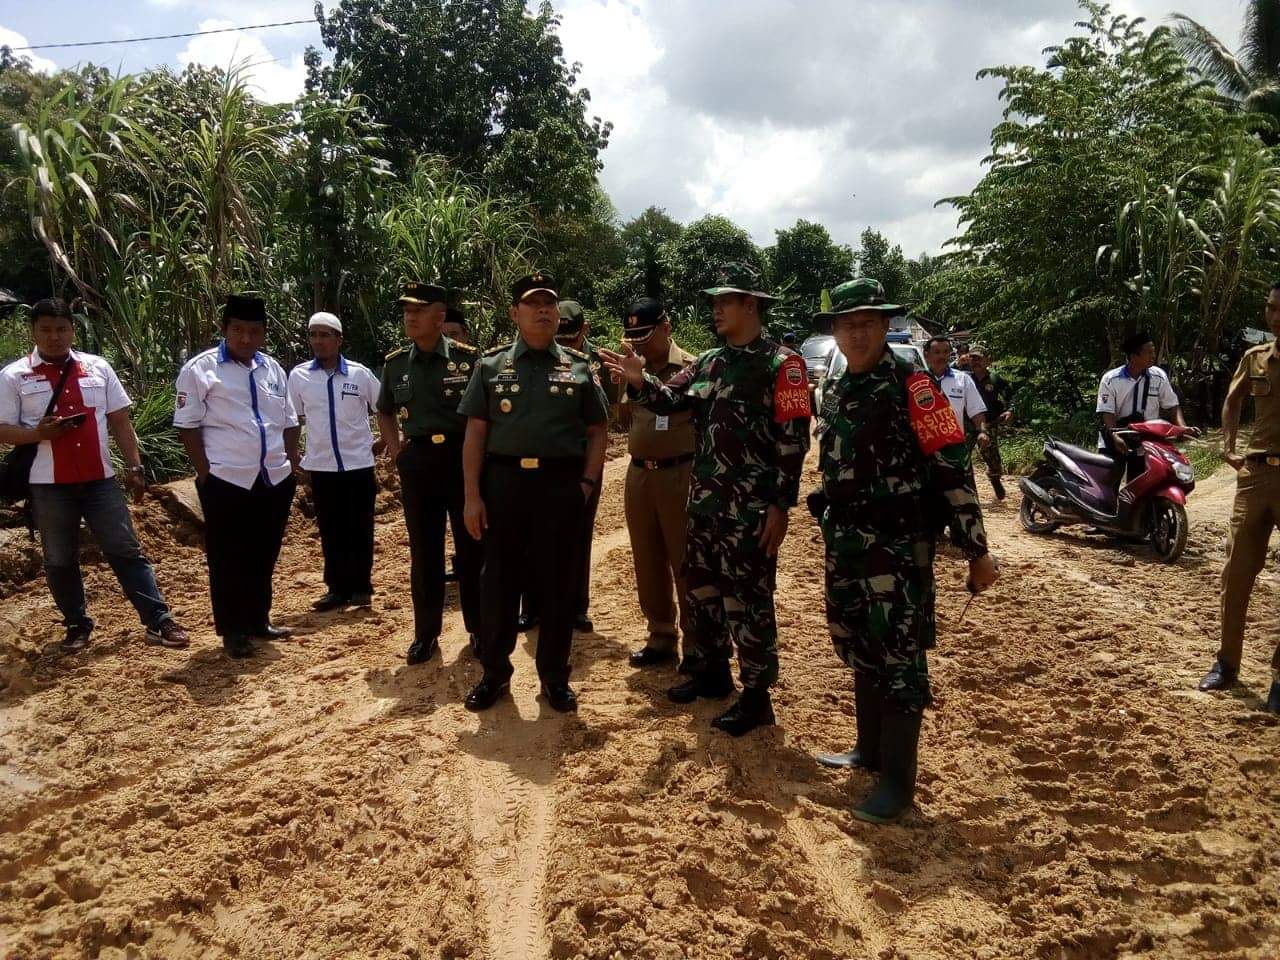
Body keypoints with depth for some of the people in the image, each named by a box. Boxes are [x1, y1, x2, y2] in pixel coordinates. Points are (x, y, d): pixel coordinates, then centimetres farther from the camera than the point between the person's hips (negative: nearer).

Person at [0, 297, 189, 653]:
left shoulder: (98, 367, 6)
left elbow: (120, 421, 8)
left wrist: (134, 467, 4)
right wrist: (39, 433, -21)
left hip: (99, 478, 1)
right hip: (49, 485, -1)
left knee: (126, 551, 1)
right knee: (60, 561, 9)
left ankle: (159, 621, 2)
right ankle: (77, 625, 25)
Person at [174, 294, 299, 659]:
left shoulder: (273, 368, 11)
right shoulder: (200, 368, -5)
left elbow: (289, 422, 16)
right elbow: (187, 425, -6)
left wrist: (293, 465, 9)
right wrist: (205, 473, -10)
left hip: (275, 478, 5)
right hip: (226, 480, -5)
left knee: (264, 556, 14)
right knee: (228, 559, 5)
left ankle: (259, 621, 28)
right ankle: (233, 631, 16)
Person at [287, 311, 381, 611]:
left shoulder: (360, 373, -4)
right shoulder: (298, 375, 1)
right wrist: (297, 462, 8)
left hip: (358, 463, -2)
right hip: (320, 466, 2)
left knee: (360, 529, 5)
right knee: (330, 531, 9)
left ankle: (361, 587, 16)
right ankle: (337, 588, 19)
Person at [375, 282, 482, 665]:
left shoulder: (468, 358, -5)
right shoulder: (395, 363, 7)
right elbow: (385, 411, 23)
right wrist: (394, 448, 9)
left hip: (462, 457, -3)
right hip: (417, 462, 3)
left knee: (471, 548, 6)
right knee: (424, 551, 9)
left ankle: (479, 628, 19)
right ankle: (426, 632, 21)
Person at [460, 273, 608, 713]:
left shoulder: (579, 367, 7)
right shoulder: (491, 365, 6)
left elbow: (596, 432, 8)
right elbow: (475, 433, 3)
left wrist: (588, 483, -4)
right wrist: (472, 495, -4)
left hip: (561, 484, 0)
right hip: (504, 482, 0)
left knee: (559, 583, 8)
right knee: (499, 581, 8)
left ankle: (554, 676, 23)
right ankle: (494, 672, 24)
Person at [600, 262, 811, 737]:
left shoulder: (780, 363, -9)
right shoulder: (708, 362, 12)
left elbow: (793, 439, -13)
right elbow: (669, 399, 11)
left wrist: (780, 506, -16)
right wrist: (638, 380, -11)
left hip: (752, 507, -7)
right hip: (705, 500, 8)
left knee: (747, 599, 0)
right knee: (702, 587, 17)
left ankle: (756, 696, 14)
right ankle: (714, 670, 35)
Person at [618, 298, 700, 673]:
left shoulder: (692, 367, -6)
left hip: (679, 475, -6)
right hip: (638, 475, 6)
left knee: (685, 562, 2)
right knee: (647, 562, 12)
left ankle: (695, 643, 14)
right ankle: (661, 637, 26)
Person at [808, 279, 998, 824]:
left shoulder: (910, 384, -11)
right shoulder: (836, 393, 12)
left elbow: (952, 467, -14)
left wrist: (976, 549, -15)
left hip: (898, 545, -7)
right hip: (845, 543, 8)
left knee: (899, 657, 0)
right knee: (860, 651, 17)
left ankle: (898, 781, 10)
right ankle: (869, 750, 33)